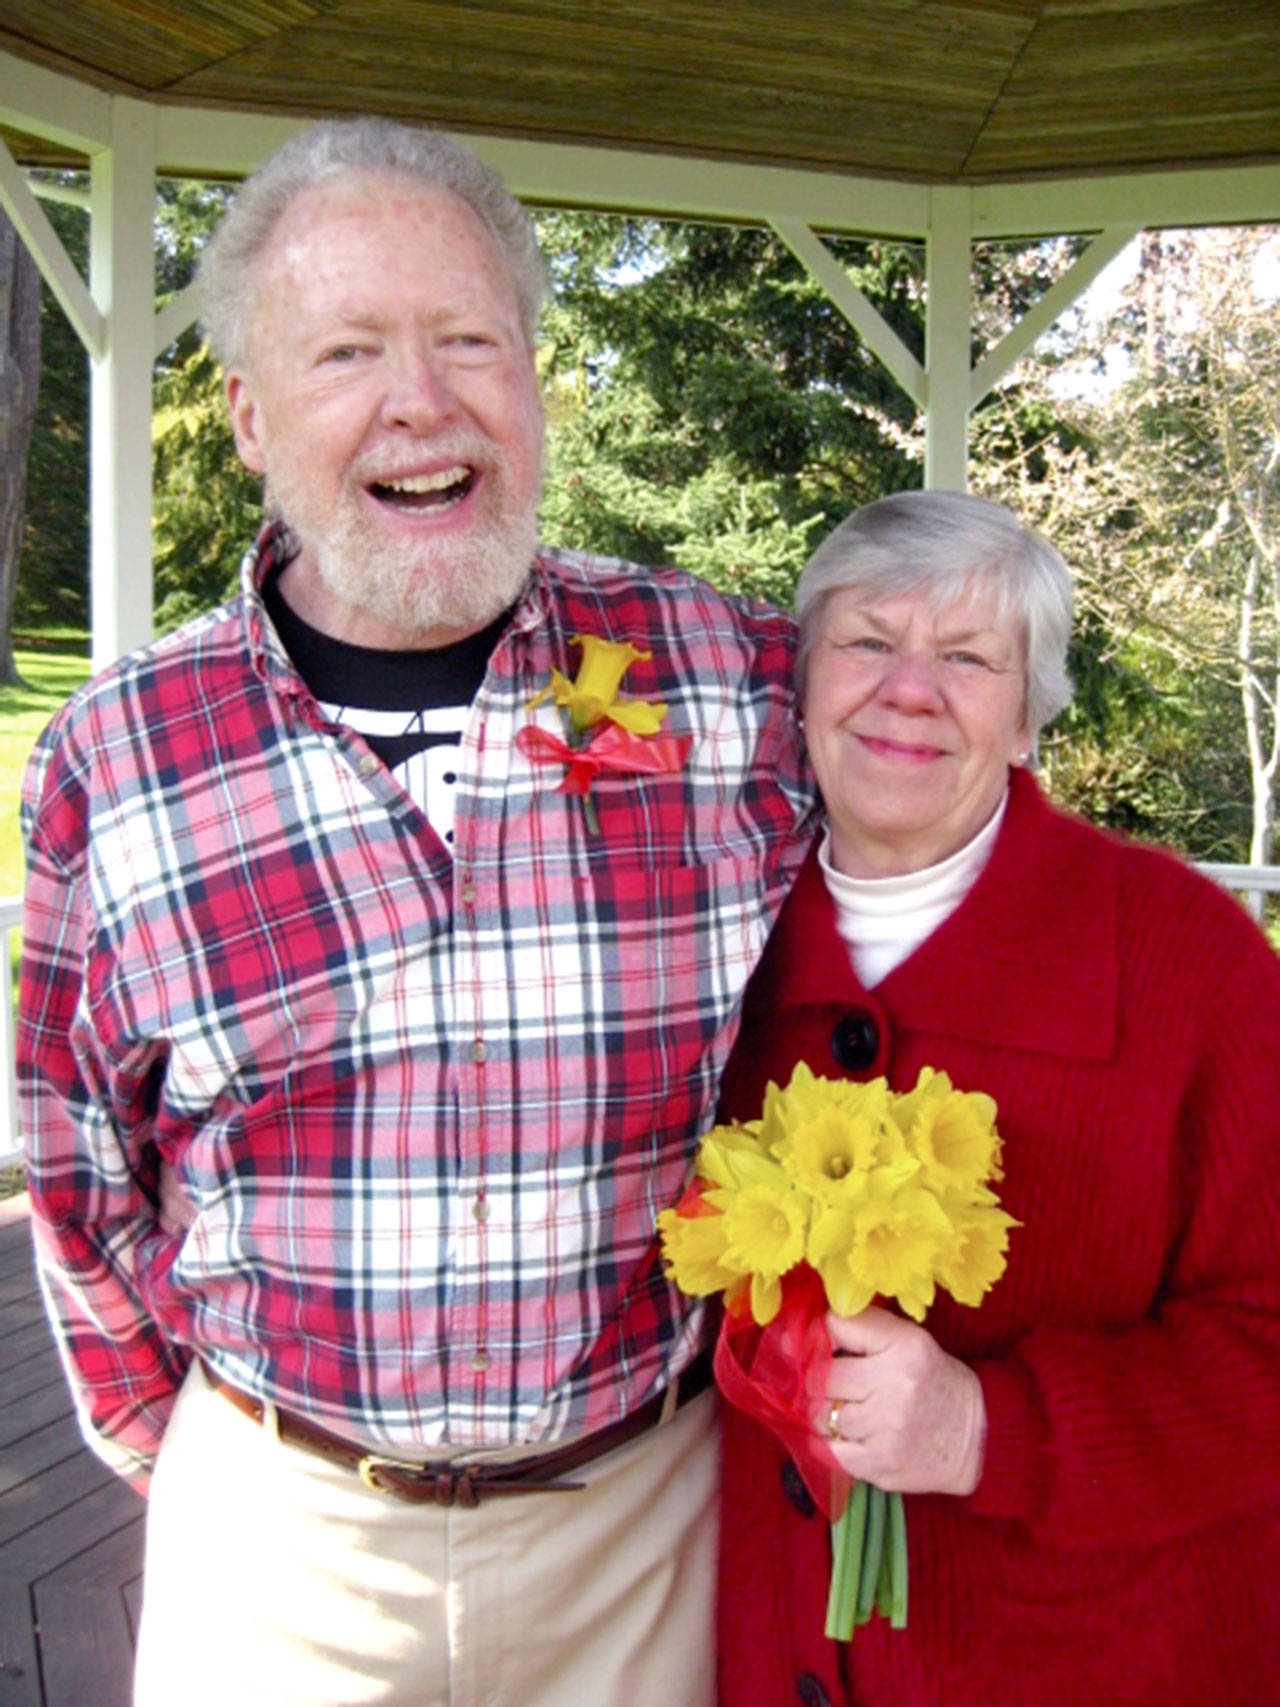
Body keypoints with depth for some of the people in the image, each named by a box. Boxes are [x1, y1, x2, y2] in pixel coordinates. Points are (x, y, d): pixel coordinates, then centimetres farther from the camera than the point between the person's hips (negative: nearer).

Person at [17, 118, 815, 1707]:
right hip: (278, 1532, 0)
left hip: (649, 1512, 1)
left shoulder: (735, 673, -10)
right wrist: (201, 1446, 5)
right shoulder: (114, 757, -9)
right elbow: (81, 1167, 2)